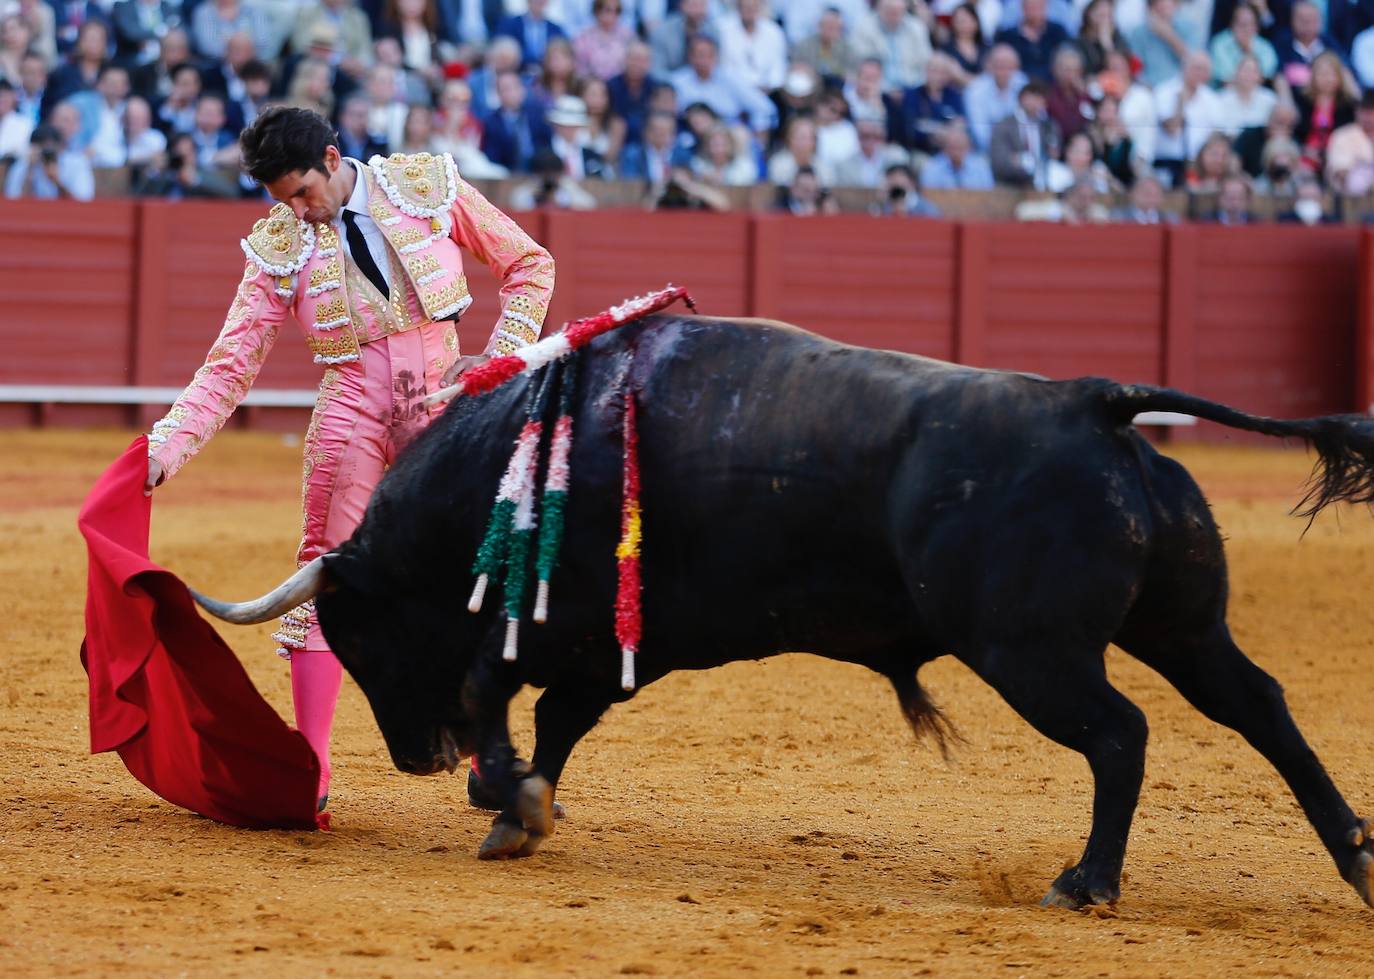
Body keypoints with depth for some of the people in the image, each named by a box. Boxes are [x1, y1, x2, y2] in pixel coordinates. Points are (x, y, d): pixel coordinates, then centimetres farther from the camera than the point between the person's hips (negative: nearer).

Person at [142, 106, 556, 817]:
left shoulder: (428, 186, 0)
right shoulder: (279, 247, 1)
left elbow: (529, 265, 9)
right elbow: (231, 365, -1)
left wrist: (500, 358, -3)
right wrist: (163, 451, -12)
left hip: (444, 404, 0)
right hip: (351, 408, 0)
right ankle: (311, 768, 1)